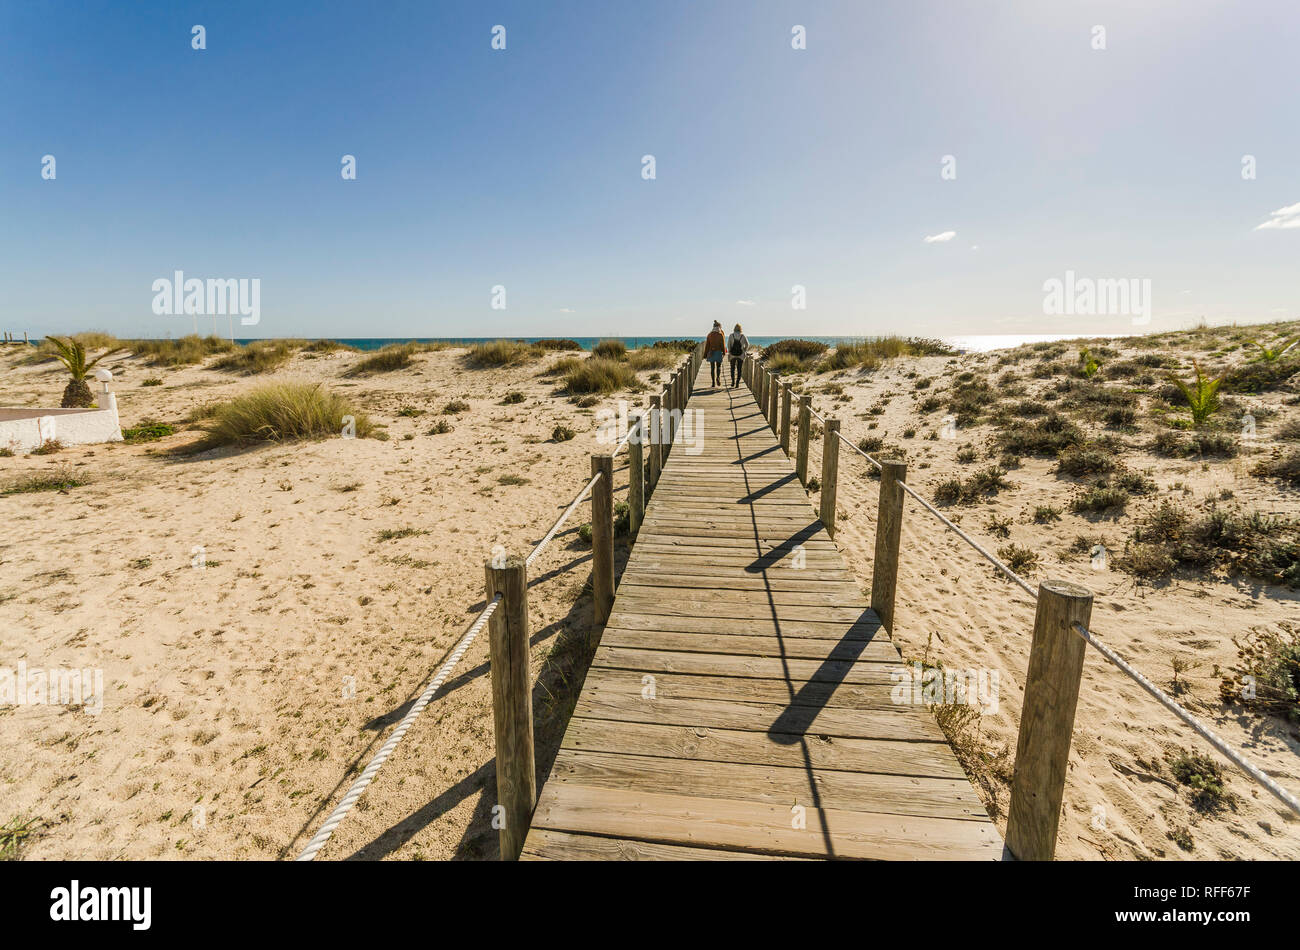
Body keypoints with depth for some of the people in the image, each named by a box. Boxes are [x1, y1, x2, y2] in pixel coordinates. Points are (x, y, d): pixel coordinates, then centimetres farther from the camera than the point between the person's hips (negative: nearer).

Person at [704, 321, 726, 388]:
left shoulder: (709, 335, 2)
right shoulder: (721, 335, -5)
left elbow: (707, 345, 3)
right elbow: (723, 344, -5)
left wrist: (705, 354, 7)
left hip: (711, 352, 2)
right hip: (718, 352, -2)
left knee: (712, 367, 7)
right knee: (719, 366, 9)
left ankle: (713, 382, 4)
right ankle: (718, 377, -18)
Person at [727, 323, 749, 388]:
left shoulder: (731, 335, -2)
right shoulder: (743, 335, -1)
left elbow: (728, 344, -8)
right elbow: (747, 344, -5)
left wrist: (729, 352, 2)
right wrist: (744, 351, 8)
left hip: (733, 354, 0)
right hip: (740, 355, 0)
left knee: (732, 369, 14)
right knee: (739, 369, 9)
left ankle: (733, 381, 3)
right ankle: (737, 383, 5)